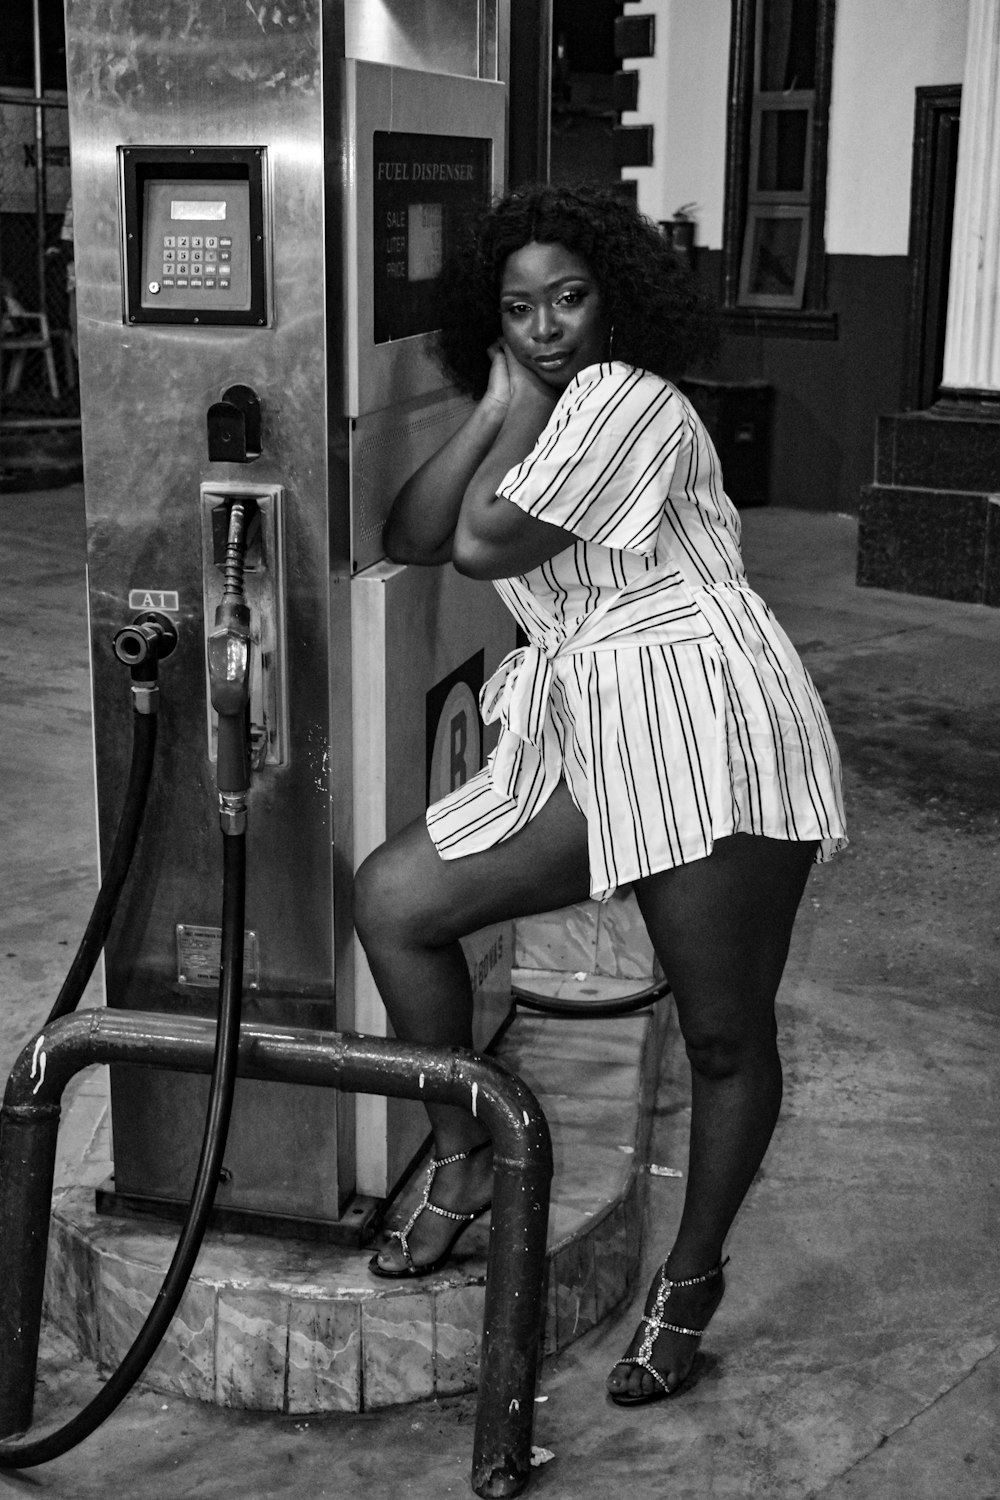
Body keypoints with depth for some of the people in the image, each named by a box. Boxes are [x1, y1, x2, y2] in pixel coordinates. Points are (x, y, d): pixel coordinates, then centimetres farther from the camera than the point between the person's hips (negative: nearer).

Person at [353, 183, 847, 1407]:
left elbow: (484, 544, -12)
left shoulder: (628, 401, -6)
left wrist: (528, 406, 0)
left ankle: (693, 1281, 22)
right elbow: (408, 538, 5)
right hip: (580, 747, 8)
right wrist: (496, 406, 2)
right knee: (390, 897, -1)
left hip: (706, 724, -8)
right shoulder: (534, 419, 19)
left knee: (724, 1035, 3)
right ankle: (462, 1160, 13)